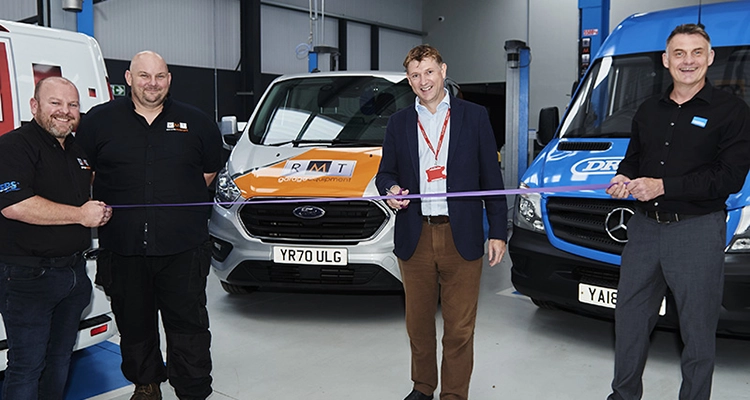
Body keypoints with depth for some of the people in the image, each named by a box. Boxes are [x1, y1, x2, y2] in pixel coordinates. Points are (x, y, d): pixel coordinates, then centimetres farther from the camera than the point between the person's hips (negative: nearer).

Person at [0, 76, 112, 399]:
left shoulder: (78, 150, 14)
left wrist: (99, 212, 5)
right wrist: (80, 214, -20)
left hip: (74, 272, 8)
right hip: (28, 277, -8)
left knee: (60, 360, 19)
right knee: (26, 367, 0)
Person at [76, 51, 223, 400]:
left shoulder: (195, 122, 7)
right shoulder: (99, 120, 4)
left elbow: (209, 169, 18)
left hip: (183, 248, 0)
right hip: (122, 247, 1)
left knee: (189, 324, 3)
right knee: (134, 325, 14)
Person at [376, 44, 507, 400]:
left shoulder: (474, 117, 4)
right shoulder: (399, 123, 10)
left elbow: (491, 178, 3)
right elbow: (385, 172, 14)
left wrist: (498, 231, 0)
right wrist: (390, 189, -11)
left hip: (461, 238, -2)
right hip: (415, 238, 3)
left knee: (459, 328, 4)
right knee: (418, 323, 14)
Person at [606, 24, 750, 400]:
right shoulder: (648, 110, 14)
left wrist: (663, 186, -18)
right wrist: (624, 178, -1)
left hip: (697, 231, -5)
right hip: (644, 227, 6)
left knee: (697, 332, 4)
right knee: (629, 320, 14)